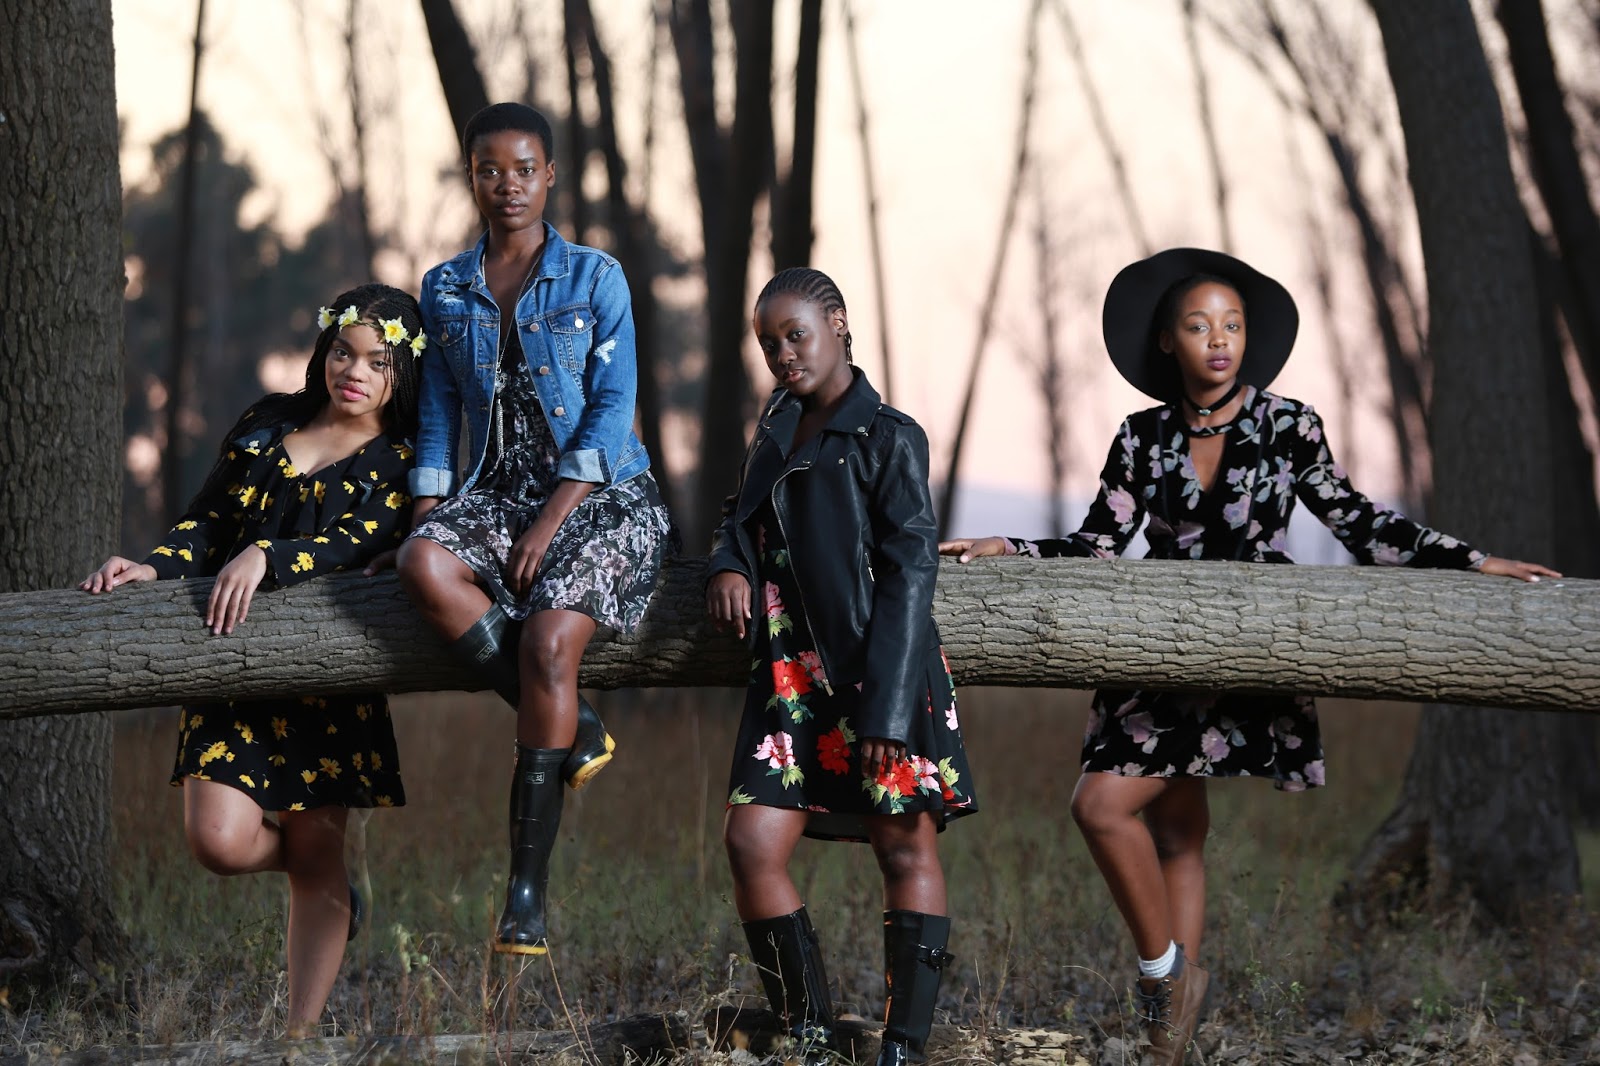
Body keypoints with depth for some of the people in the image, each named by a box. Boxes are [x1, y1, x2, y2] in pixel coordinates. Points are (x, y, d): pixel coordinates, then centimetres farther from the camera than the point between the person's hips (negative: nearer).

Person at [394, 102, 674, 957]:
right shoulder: (444, 291, 12)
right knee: (424, 565, -32)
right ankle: (574, 731, -20)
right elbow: (438, 416, 13)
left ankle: (527, 893, -28)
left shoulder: (595, 279, 1)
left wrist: (552, 521, -15)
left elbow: (611, 411, -6)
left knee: (549, 637, -29)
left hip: (599, 494, -4)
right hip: (497, 493, 4)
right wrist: (426, 516, -2)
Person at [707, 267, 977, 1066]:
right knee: (751, 842, -5)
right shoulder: (779, 425, 15)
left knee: (904, 846, 0)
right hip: (793, 672, 6)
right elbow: (742, 513, 25)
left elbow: (908, 574, -11)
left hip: (882, 671, -6)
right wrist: (729, 565, -1)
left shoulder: (889, 438, -6)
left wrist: (886, 705, -18)